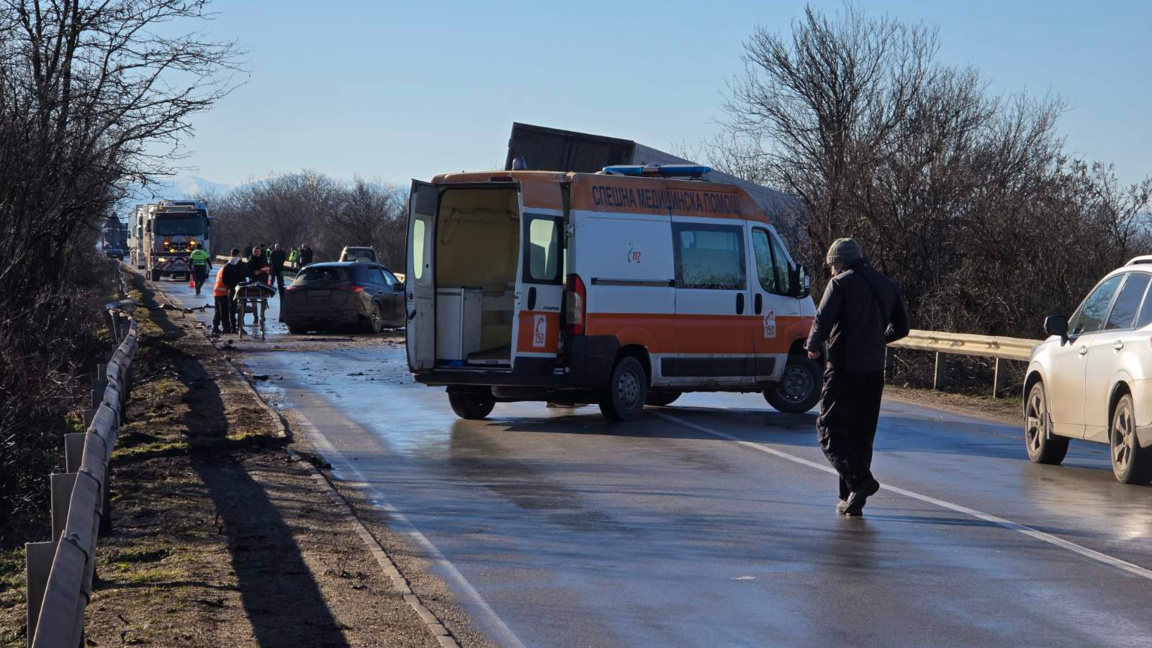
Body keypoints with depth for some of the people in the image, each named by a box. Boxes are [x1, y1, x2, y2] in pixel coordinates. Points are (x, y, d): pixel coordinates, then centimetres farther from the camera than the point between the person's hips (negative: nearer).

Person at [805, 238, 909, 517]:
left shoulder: (841, 283, -7)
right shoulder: (887, 286, 14)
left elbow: (823, 320, -16)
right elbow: (901, 328, 18)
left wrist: (813, 346, 2)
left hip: (844, 368, -6)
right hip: (874, 371, 6)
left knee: (830, 430, 0)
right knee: (862, 435, 12)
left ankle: (859, 479, -20)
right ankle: (853, 501, 11)